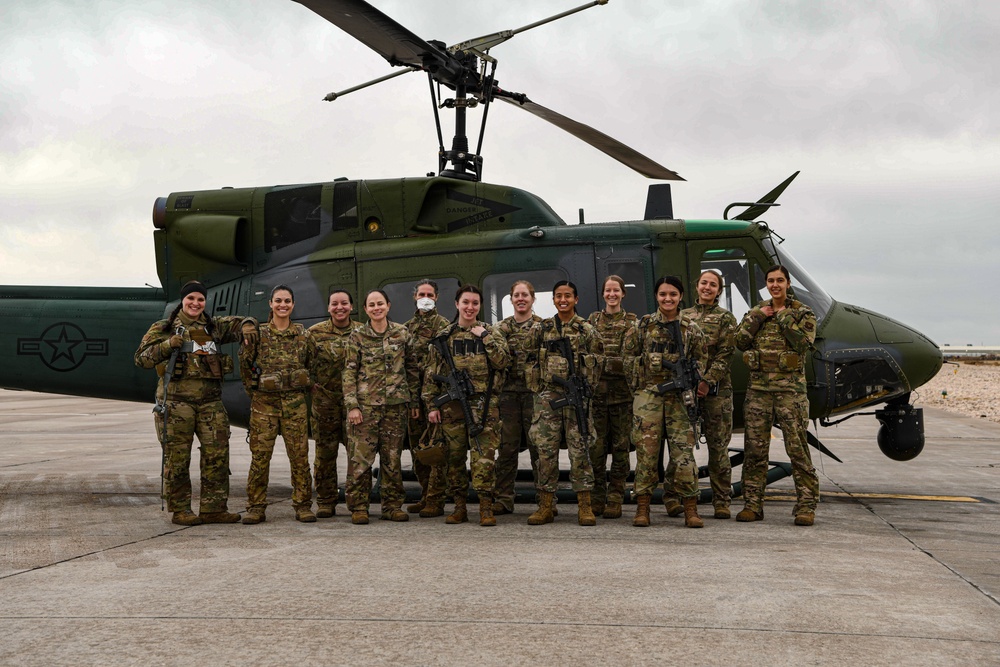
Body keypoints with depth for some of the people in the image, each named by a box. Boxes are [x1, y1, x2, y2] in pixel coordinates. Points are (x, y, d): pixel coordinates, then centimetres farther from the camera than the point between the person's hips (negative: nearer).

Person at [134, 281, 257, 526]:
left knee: (217, 454, 1)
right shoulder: (164, 328, 5)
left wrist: (247, 325, -3)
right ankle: (179, 510, 7)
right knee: (177, 457, -2)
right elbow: (141, 358, 0)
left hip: (211, 402, 4)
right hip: (176, 401, -4)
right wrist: (167, 345, -15)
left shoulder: (214, 327, 16)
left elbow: (237, 324, 22)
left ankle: (214, 508, 8)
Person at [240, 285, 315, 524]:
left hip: (295, 402, 1)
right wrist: (254, 391, 8)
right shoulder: (258, 334, 1)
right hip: (264, 402, -1)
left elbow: (310, 365, 19)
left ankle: (303, 505, 9)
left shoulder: (302, 334, 7)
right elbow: (244, 364, 10)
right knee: (260, 455, -2)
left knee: (299, 455, 1)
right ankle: (256, 508, 6)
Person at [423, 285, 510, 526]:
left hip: (483, 402, -2)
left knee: (484, 454, -9)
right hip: (452, 404, 2)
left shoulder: (490, 332, 10)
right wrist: (431, 405, 3)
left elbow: (502, 361, -5)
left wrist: (486, 337, -8)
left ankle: (486, 506, -6)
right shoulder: (443, 337, 11)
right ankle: (459, 506, 13)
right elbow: (431, 374, 10)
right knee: (455, 455, 5)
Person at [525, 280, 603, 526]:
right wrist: (540, 387, 8)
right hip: (547, 396, 2)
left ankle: (585, 506, 2)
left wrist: (583, 385, 0)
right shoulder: (542, 329, 10)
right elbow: (534, 360, 16)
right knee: (546, 450, 1)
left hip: (576, 395, -2)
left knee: (580, 449, -3)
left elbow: (597, 362, 8)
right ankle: (545, 507, 7)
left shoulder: (586, 330, 5)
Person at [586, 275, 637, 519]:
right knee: (597, 444, 0)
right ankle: (597, 497, 8)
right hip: (597, 388, 1)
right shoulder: (593, 319, 13)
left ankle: (615, 499, 3)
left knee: (620, 444, -1)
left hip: (622, 389, -1)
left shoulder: (632, 322, 8)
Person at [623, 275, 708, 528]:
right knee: (646, 451, -1)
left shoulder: (690, 327, 9)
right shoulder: (644, 324, 6)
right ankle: (642, 509, 5)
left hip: (680, 396, 1)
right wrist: (649, 362, -7)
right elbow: (629, 356, 9)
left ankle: (691, 510, 0)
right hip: (648, 395, 0)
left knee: (684, 451, -5)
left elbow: (700, 358, 13)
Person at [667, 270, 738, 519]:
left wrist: (708, 381, -15)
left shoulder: (725, 318, 6)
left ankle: (722, 501, 6)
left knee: (718, 444, 0)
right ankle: (672, 495, 4)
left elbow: (725, 354, -4)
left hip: (716, 388, -2)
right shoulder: (683, 316, 14)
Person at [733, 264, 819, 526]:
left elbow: (803, 342, -13)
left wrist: (784, 316, -9)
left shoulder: (803, 313, 4)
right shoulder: (756, 311, 15)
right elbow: (740, 342, 4)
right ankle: (752, 505, 10)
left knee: (797, 449, -4)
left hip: (790, 389, -3)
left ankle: (806, 506, 0)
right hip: (758, 388, 3)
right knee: (755, 449, 4)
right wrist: (758, 317, -4)